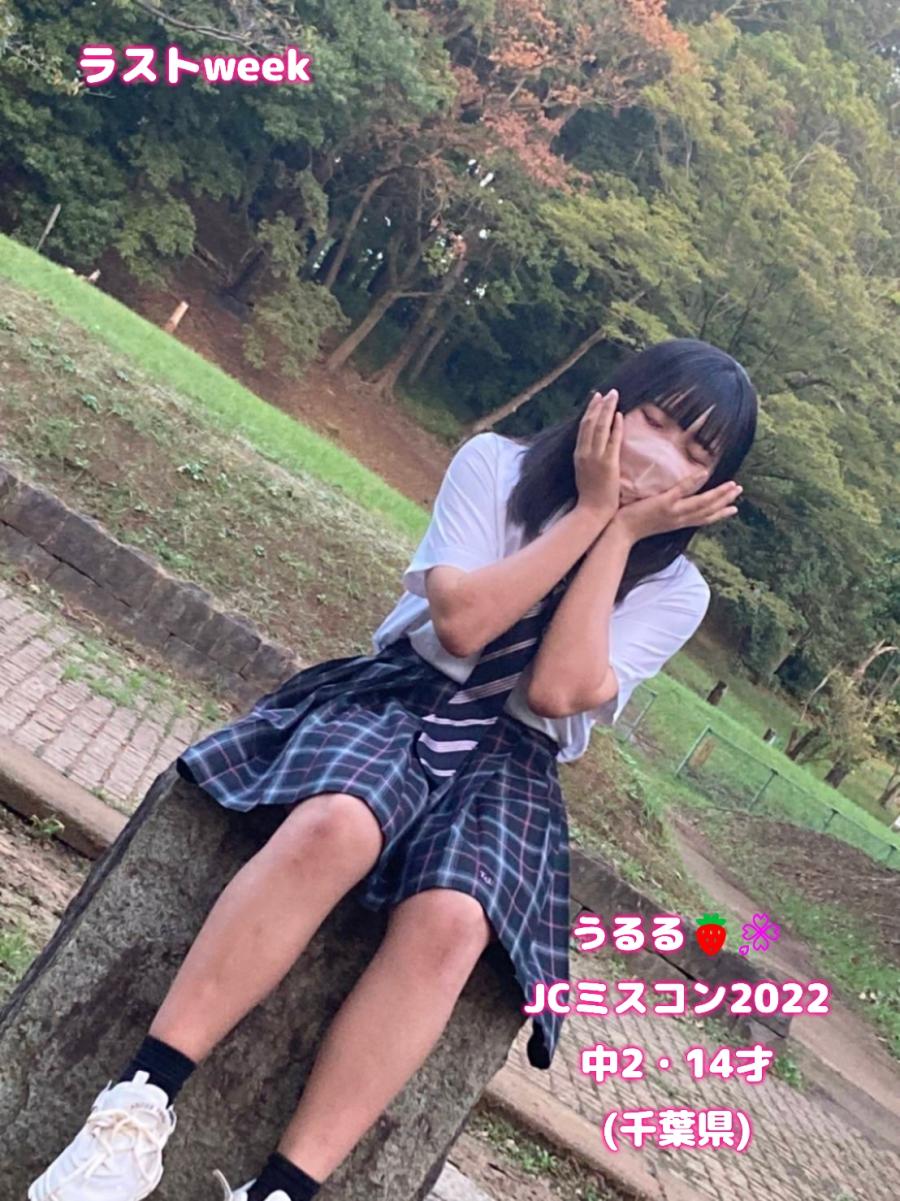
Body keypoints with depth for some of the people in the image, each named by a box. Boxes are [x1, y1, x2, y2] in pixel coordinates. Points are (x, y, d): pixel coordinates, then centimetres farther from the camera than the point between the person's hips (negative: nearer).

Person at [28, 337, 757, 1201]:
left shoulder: (676, 590, 4)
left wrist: (621, 532, -12)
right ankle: (139, 1100, -26)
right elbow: (460, 621, -14)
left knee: (451, 920, -32)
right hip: (399, 694, 0)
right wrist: (592, 510, -12)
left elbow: (557, 691, -12)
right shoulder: (495, 465, 1)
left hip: (507, 760, 1)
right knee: (336, 824, -35)